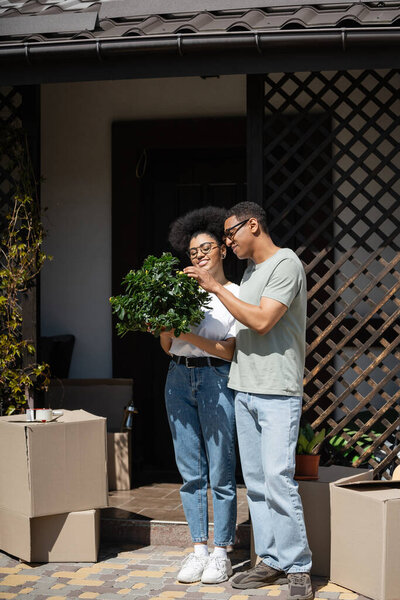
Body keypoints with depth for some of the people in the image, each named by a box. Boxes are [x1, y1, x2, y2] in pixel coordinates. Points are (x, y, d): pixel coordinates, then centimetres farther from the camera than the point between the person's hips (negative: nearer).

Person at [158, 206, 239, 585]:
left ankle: (221, 554, 7)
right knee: (191, 472, 7)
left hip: (216, 379, -4)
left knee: (220, 472, -2)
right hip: (179, 379, 4)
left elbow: (229, 351, -7)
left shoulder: (237, 295, 1)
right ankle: (198, 550, 15)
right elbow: (167, 346, 14)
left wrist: (191, 336, -17)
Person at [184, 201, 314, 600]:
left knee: (278, 478, -13)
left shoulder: (285, 264, -8)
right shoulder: (250, 271, 18)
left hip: (277, 392, -8)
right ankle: (272, 562, 14)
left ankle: (297, 567, -4)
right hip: (244, 389, 8)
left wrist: (215, 287, -11)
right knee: (255, 482, 7)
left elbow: (262, 321, -17)